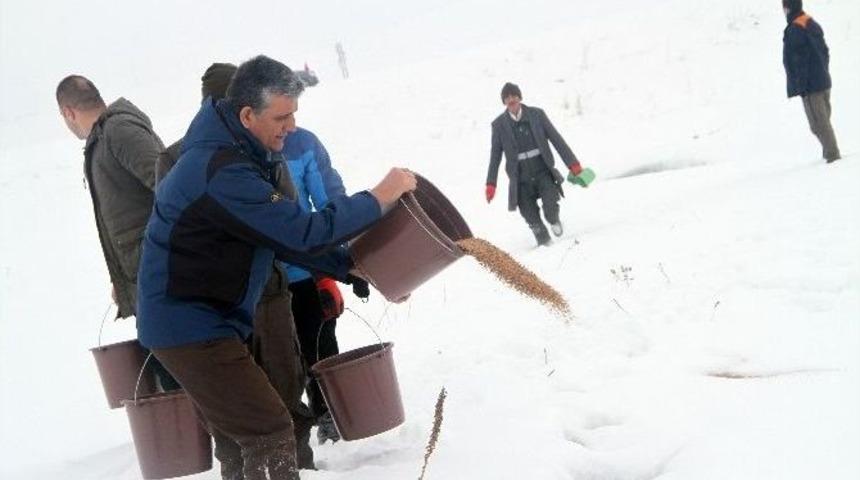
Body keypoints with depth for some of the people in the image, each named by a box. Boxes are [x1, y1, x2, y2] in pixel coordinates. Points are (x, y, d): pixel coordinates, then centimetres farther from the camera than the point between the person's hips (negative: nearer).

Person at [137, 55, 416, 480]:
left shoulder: (244, 155, 6)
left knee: (237, 435, 18)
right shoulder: (224, 173, -27)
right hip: (190, 324, -10)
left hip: (200, 318, 10)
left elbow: (283, 237, 11)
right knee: (270, 434, -11)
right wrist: (380, 198, -19)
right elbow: (304, 234, -28)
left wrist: (352, 268, 4)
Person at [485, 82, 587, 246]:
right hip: (521, 179, 0)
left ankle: (554, 220, 17)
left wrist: (572, 163, -1)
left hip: (543, 172, 0)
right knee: (531, 218, -2)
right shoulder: (499, 125, 0)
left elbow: (556, 139, 2)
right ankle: (543, 240, 23)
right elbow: (495, 155, 5)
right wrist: (491, 183, 2)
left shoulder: (536, 115, 0)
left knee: (550, 206, -17)